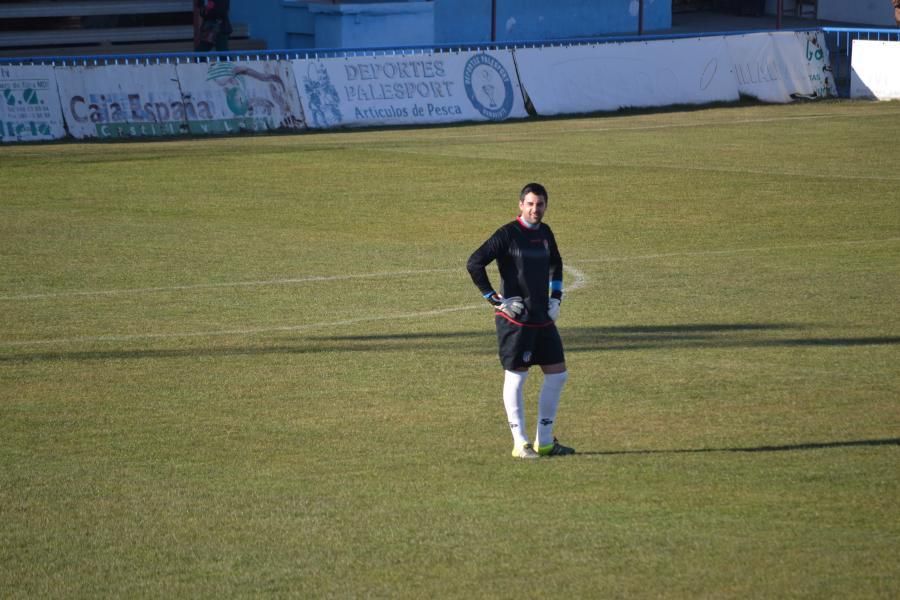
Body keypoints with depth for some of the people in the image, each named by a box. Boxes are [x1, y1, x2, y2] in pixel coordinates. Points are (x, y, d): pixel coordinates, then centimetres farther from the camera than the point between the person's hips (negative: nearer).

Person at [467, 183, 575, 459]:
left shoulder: (545, 233, 11)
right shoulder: (507, 234, -10)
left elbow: (555, 264, 31)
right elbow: (474, 263, -15)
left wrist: (555, 297, 19)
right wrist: (495, 299, -15)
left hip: (543, 319, 8)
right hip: (515, 320, -8)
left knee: (558, 374, 7)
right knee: (515, 377, -3)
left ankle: (544, 442, 17)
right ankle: (520, 443, 3)